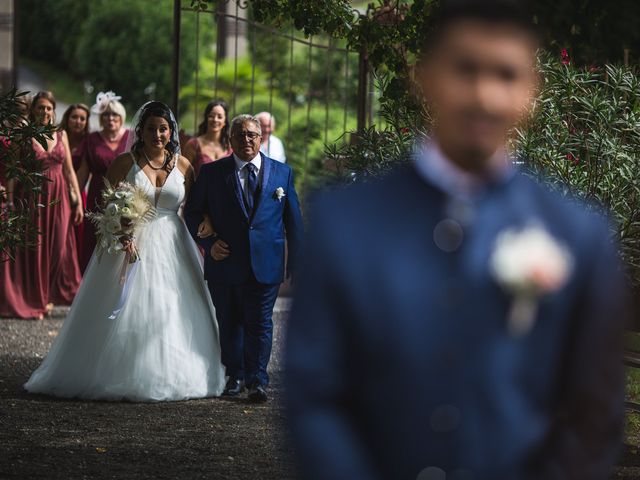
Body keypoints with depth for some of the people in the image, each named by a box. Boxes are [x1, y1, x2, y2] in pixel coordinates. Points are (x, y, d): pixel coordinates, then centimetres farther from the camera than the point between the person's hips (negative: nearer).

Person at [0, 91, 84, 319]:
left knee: (58, 247, 3)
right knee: (31, 250, 1)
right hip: (31, 196, -3)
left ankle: (47, 298, 18)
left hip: (58, 198, 3)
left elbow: (69, 171, 10)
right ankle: (30, 302, 12)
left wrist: (78, 201, 5)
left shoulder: (61, 135, 8)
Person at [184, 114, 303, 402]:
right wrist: (207, 243, -8)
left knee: (260, 324, -3)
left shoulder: (282, 173, 8)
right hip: (224, 262, 1)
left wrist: (297, 263, 7)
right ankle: (235, 376, 23)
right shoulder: (212, 173, 5)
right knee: (229, 324, 10)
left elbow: (293, 219, 10)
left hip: (266, 266, -1)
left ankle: (257, 381, 1)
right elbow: (193, 213, 8)